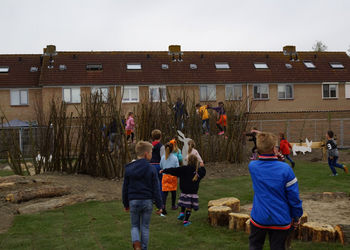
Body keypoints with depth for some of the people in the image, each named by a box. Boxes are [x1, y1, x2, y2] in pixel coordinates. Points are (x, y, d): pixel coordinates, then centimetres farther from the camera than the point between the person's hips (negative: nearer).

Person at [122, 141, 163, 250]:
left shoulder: (129, 169, 0)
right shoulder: (151, 170, -9)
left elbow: (125, 188, 6)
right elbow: (156, 190, -7)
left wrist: (126, 204, 17)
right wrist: (159, 205, 2)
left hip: (133, 201, 1)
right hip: (147, 201, -1)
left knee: (134, 226, 12)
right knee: (145, 227, 13)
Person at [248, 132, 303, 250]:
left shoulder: (252, 166, -9)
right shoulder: (285, 169, -19)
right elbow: (293, 196, -12)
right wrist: (296, 217, 0)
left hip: (259, 219, 2)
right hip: (280, 221, -2)